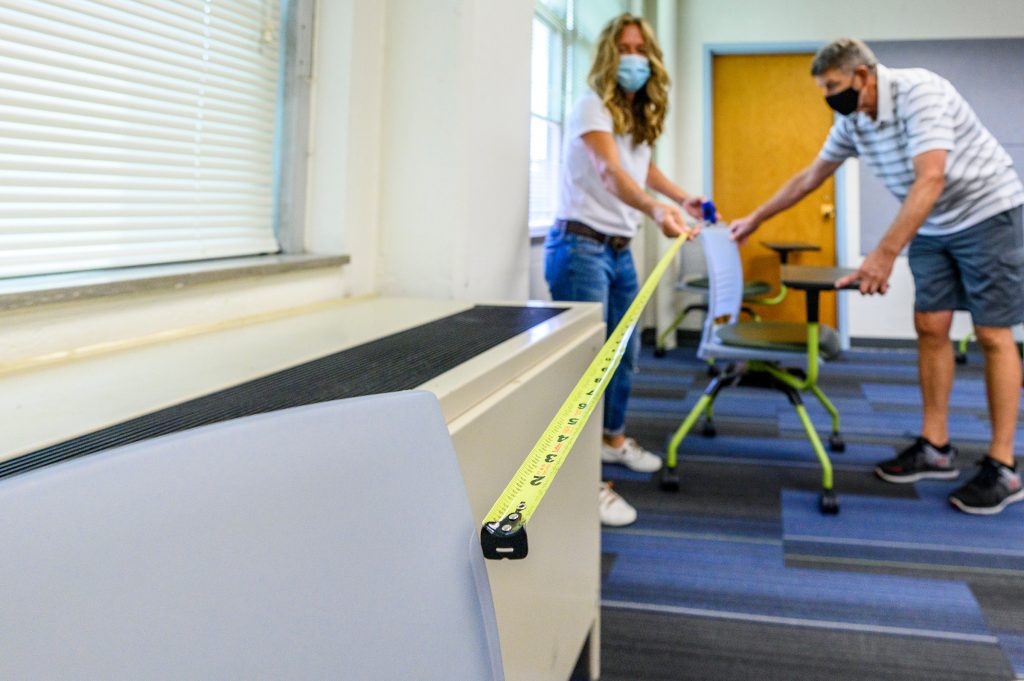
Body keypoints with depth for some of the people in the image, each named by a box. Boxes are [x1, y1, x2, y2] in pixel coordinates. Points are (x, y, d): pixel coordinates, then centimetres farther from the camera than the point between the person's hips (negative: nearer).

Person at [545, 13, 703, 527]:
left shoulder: (640, 116, 13)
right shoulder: (593, 106, -12)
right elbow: (611, 173, -30)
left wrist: (682, 197, 28)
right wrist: (655, 210, -46)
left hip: (620, 251, 9)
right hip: (580, 246, -9)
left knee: (625, 354, 18)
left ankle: (613, 440, 39)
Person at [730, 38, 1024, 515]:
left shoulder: (919, 92, -25)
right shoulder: (852, 120, -1)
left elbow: (930, 179, -36)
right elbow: (810, 176, 13)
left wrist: (885, 253, -42)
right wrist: (755, 220, 16)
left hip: (985, 212, -7)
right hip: (932, 225, 8)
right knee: (930, 328, 3)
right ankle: (935, 448, 11)